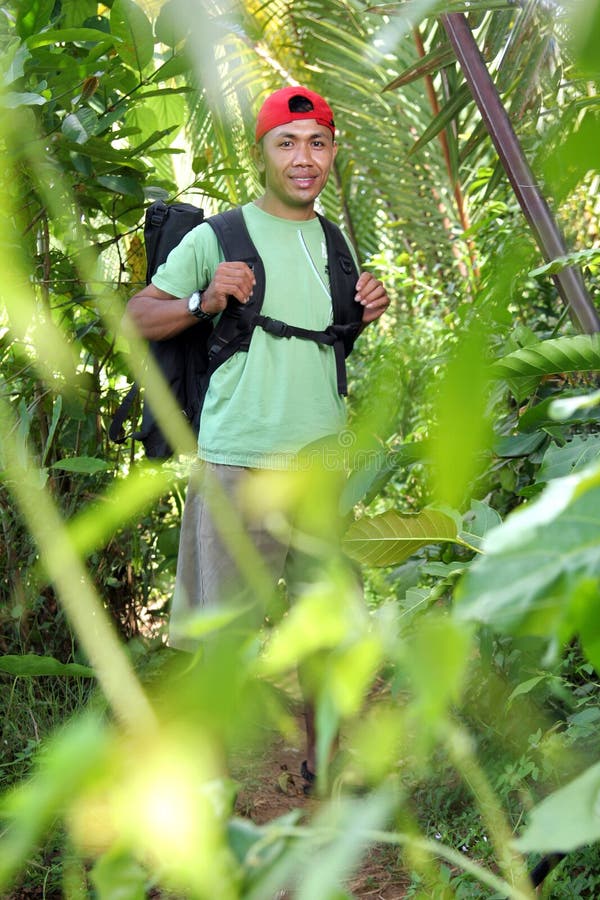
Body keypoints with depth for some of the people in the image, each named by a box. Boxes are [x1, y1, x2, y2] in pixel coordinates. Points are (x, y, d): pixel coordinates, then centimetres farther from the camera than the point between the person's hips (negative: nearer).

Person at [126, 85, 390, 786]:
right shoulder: (217, 237, -3)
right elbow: (137, 317, 1)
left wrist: (366, 315, 6)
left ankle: (323, 760, 31)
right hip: (240, 461, -5)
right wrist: (204, 301, -16)